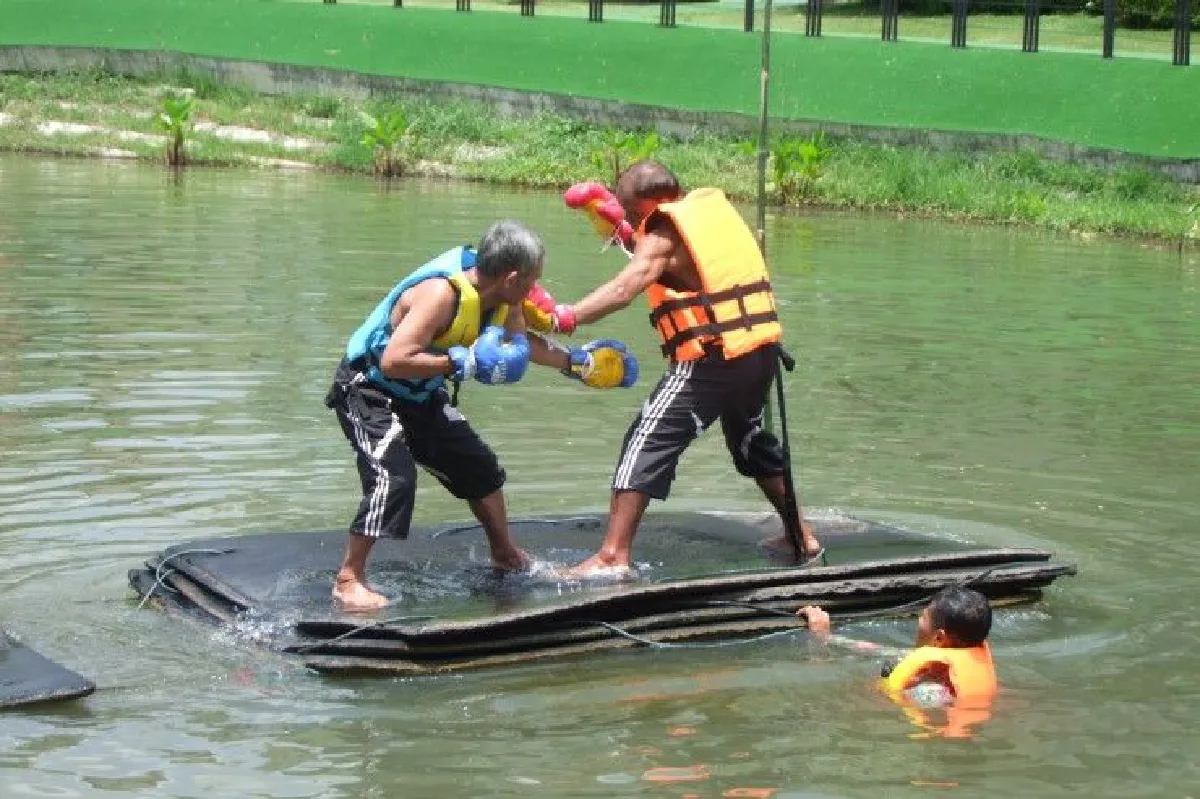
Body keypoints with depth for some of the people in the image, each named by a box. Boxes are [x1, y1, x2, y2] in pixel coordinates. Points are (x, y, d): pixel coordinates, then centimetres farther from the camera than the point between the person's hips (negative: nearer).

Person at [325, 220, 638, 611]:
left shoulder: (503, 300, -6)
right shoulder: (441, 293, -34)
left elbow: (522, 341, 18)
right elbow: (394, 361, -39)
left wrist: (574, 361, 19)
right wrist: (466, 363, -37)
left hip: (419, 395, 9)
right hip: (368, 388, -9)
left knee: (478, 465, 13)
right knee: (393, 477, -25)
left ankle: (507, 556, 33)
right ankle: (348, 580, -15)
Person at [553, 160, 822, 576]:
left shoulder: (663, 237, -8)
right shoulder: (713, 208, 14)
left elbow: (624, 288, -24)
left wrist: (564, 317, -33)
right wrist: (629, 234, 15)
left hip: (712, 361, -8)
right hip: (762, 350, 9)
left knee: (647, 443, -8)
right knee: (752, 441, 30)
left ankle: (613, 555, -16)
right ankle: (802, 536, 38)